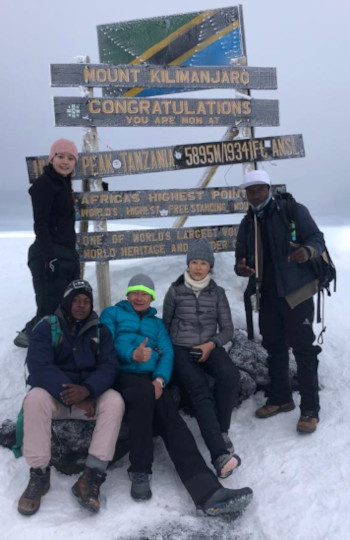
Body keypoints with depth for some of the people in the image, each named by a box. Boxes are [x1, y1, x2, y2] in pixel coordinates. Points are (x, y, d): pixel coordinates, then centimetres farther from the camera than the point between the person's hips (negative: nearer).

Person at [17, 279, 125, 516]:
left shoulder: (100, 330, 5)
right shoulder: (47, 327, -2)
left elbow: (109, 366, -7)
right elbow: (39, 366, -16)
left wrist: (87, 390, -28)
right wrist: (71, 395, -26)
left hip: (90, 394, 2)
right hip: (53, 393, -1)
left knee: (115, 401, -27)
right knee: (35, 399, -33)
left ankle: (92, 476, -26)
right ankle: (39, 474, -19)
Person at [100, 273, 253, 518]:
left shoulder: (157, 323, 29)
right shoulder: (112, 314, 20)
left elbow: (167, 353, 12)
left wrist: (160, 379, -11)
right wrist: (132, 354, -21)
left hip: (152, 381, 3)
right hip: (123, 376, -3)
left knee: (172, 419, -25)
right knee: (145, 391, -38)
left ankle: (208, 492, -44)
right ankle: (140, 471, -25)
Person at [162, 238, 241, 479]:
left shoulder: (217, 293, 9)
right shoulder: (175, 291, 5)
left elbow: (227, 330, 10)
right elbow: (166, 326, 13)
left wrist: (212, 344, -8)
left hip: (210, 347, 2)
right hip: (181, 350, -2)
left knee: (230, 375, -32)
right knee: (200, 391, -30)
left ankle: (221, 430, -11)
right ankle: (220, 455, -41)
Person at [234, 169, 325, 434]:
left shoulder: (294, 211, -5)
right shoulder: (247, 224, 11)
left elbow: (317, 238, -8)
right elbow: (241, 255, 14)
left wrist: (307, 251, -32)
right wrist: (241, 268, -10)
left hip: (296, 292, -6)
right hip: (267, 295, 6)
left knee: (303, 349, -5)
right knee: (274, 348, 13)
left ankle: (310, 409, 5)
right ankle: (280, 398, 28)